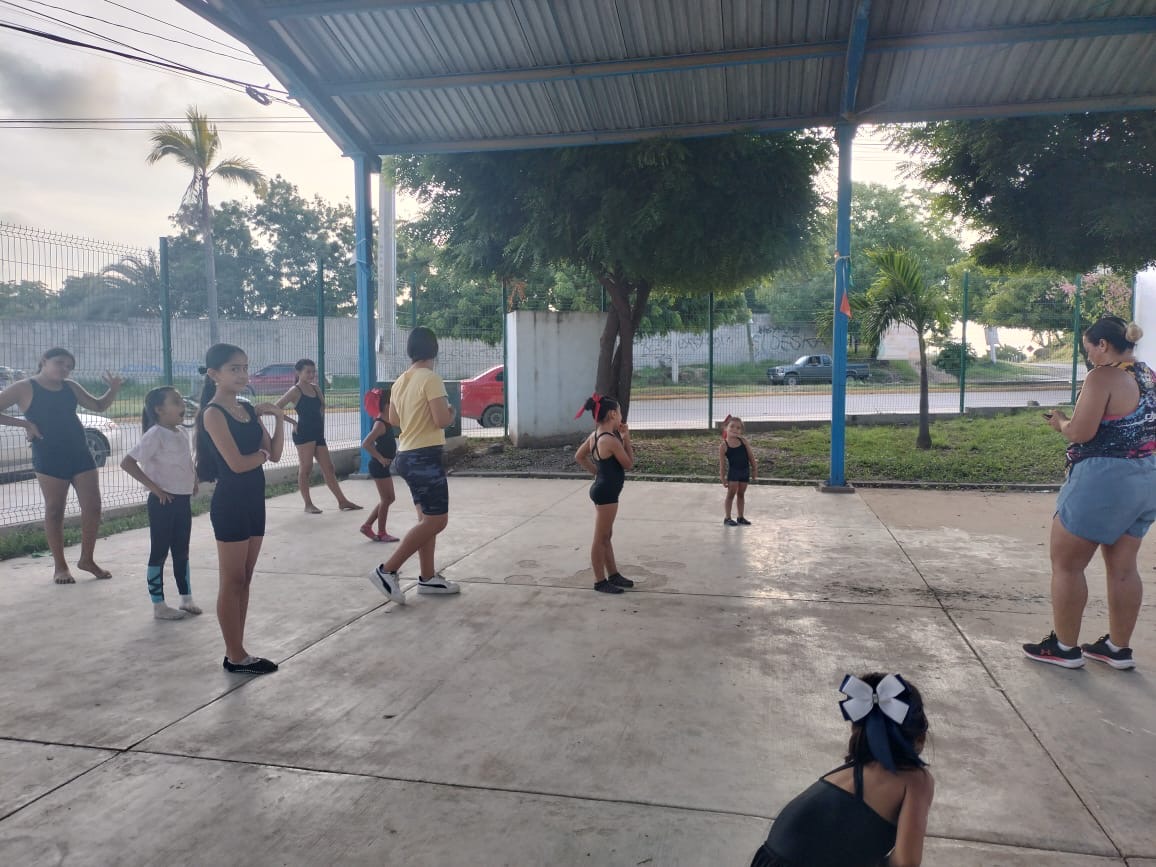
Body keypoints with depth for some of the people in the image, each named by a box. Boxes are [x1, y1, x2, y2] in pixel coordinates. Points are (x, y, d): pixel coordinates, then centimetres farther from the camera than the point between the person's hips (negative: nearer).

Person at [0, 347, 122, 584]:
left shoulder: (71, 387, 12)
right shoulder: (24, 388, -3)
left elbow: (98, 406, 19)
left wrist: (113, 388, 2)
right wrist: (24, 423, -11)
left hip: (80, 455, 5)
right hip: (49, 459, -5)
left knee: (93, 507, 1)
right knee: (54, 511, 3)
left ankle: (87, 559, 16)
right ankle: (60, 566, 14)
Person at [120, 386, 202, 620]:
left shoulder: (182, 434, 9)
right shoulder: (155, 435, -15)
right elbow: (127, 463, -21)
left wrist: (194, 481, 9)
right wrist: (153, 487, -20)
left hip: (183, 500, 8)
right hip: (164, 502, -8)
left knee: (182, 551, 16)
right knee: (159, 552, 2)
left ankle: (186, 598, 27)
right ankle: (158, 605, 10)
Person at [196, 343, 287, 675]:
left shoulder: (248, 409, 10)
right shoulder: (213, 413, -12)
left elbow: (275, 454, 6)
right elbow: (237, 463, -20)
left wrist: (278, 418, -5)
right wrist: (262, 453, -2)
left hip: (254, 501, 8)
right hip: (230, 504, -8)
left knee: (244, 580, 12)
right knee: (232, 583, 1)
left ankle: (237, 651, 21)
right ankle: (235, 656, 11)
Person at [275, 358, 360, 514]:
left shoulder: (315, 388, 14)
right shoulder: (295, 391, -5)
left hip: (318, 433, 7)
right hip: (303, 433, -7)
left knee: (328, 469, 8)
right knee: (305, 469, -3)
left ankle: (342, 501, 11)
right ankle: (308, 504, 4)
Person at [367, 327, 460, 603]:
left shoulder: (401, 381, 11)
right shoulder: (431, 379, -15)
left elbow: (393, 419, 21)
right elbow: (442, 420, -20)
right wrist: (451, 412, 0)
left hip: (408, 455, 9)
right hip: (426, 456, -9)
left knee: (428, 518, 15)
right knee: (436, 521, -6)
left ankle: (428, 578, 18)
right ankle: (387, 571, -7)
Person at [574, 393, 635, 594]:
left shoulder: (595, 436, 5)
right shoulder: (611, 440, -22)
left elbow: (579, 456, 16)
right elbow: (628, 464, -12)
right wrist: (626, 438, -7)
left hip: (602, 489, 10)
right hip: (606, 492, -10)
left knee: (606, 536, 18)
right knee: (601, 538, 0)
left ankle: (613, 574, 30)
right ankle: (600, 581, 10)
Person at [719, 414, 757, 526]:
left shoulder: (743, 441, 0)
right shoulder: (723, 445, -9)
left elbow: (751, 456, 6)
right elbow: (722, 464, -7)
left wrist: (754, 469, 6)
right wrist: (723, 478, -7)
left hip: (745, 471, 4)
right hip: (733, 471, -4)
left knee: (741, 494, 13)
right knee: (731, 494, 0)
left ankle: (741, 517, 22)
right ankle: (727, 518, 9)